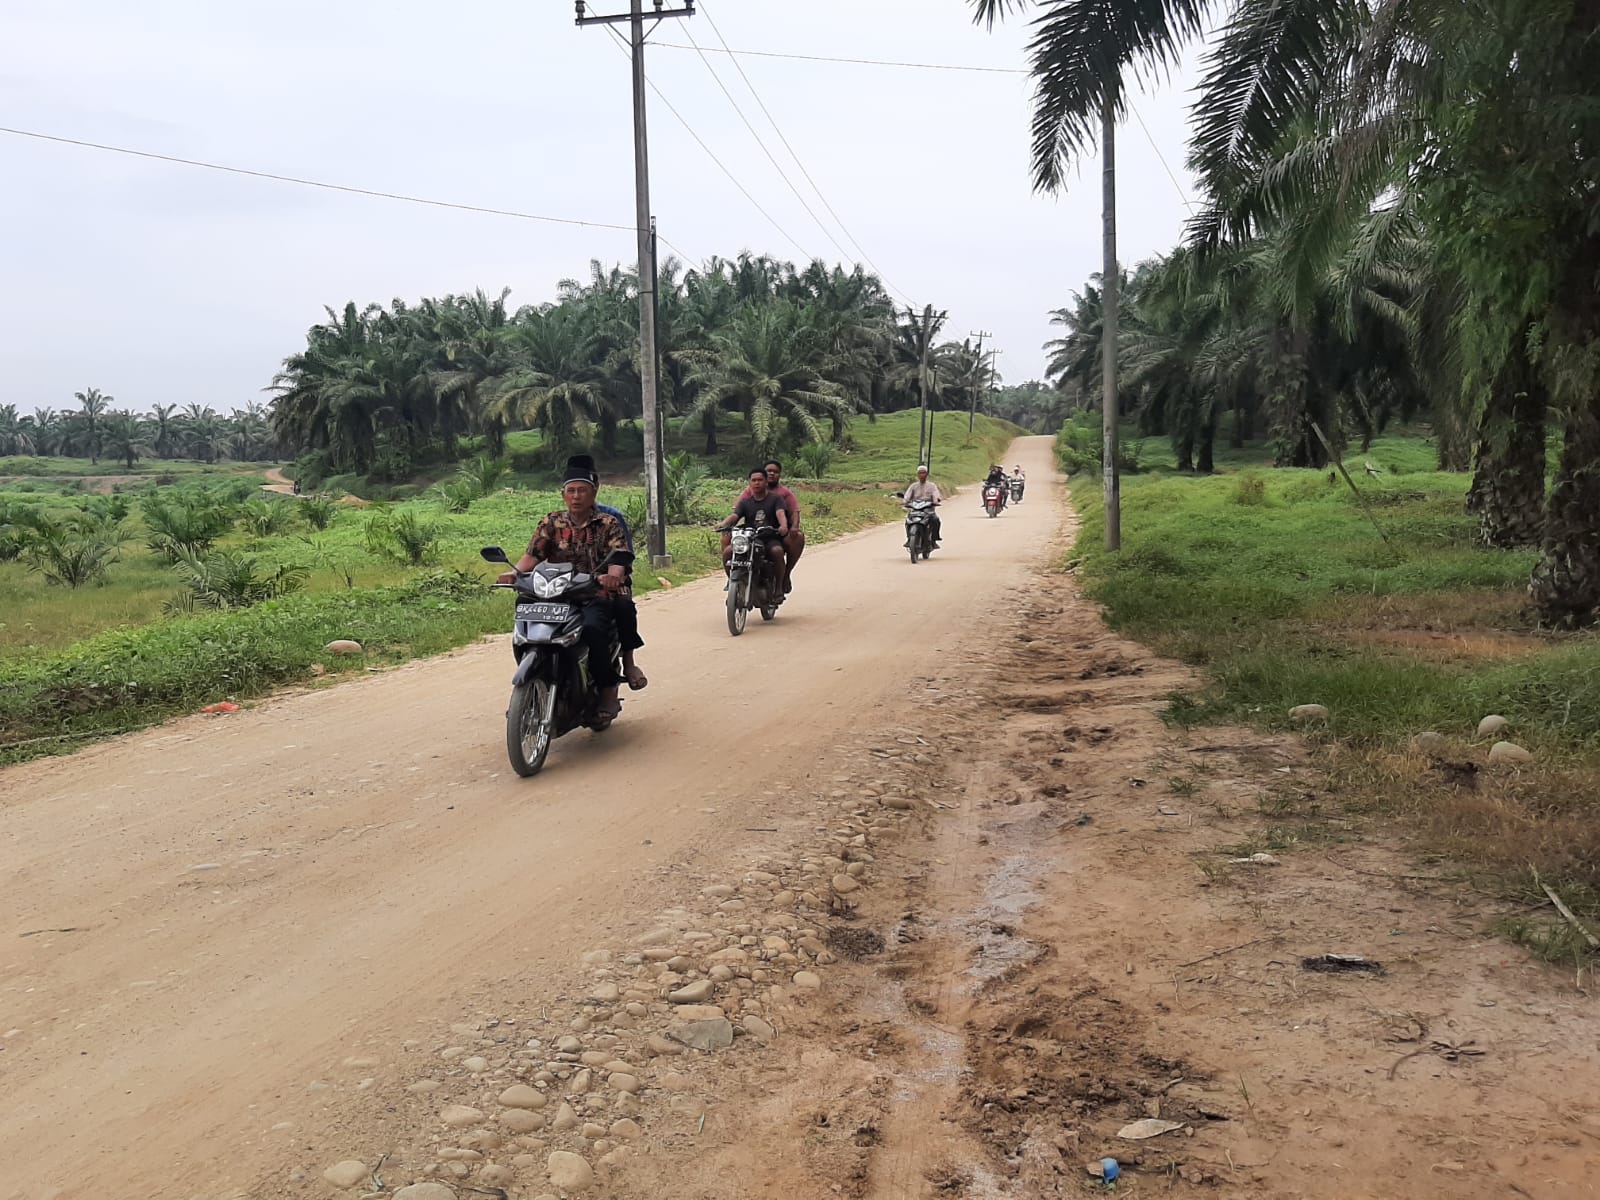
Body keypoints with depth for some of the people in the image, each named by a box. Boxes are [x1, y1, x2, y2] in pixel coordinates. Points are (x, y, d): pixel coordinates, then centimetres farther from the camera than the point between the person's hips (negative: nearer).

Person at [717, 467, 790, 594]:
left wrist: (783, 526, -36)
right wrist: (723, 524, -24)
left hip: (771, 538, -3)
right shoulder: (745, 502, 16)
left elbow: (780, 513, -12)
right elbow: (734, 515, 0)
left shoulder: (775, 498, 8)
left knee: (777, 551, -37)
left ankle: (779, 585, -21)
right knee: (728, 551, -23)